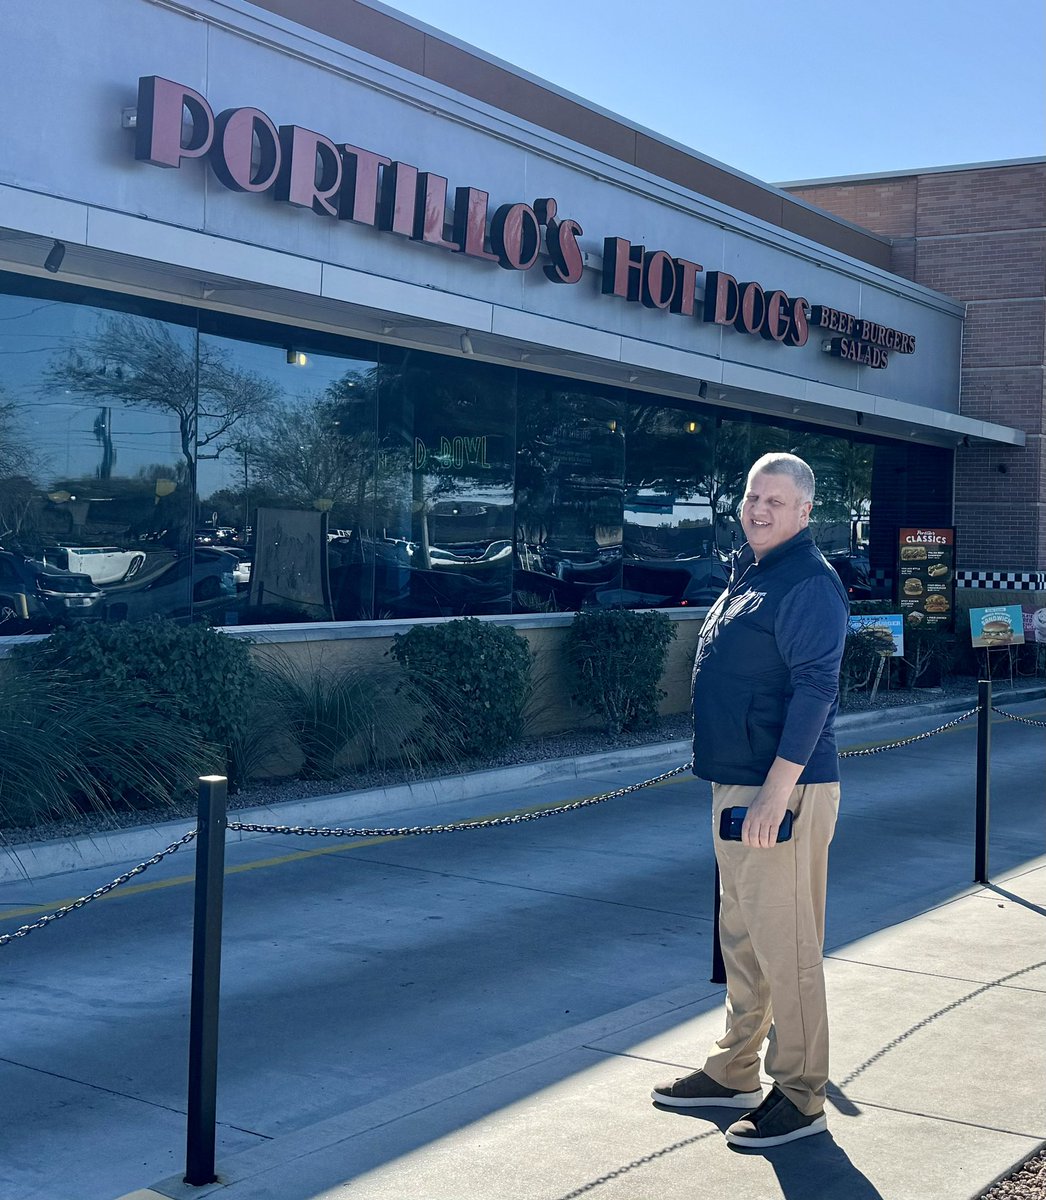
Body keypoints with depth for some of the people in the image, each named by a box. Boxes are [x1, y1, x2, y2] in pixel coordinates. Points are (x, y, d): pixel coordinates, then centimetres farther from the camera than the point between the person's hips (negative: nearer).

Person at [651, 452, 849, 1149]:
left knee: (785, 944, -4)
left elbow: (815, 690, -21)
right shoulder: (748, 574, 16)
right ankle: (735, 1072, 30)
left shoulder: (809, 584, -14)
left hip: (782, 791, -10)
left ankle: (800, 1098, 8)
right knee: (741, 935, 17)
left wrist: (777, 790, -26)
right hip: (735, 785, 10)